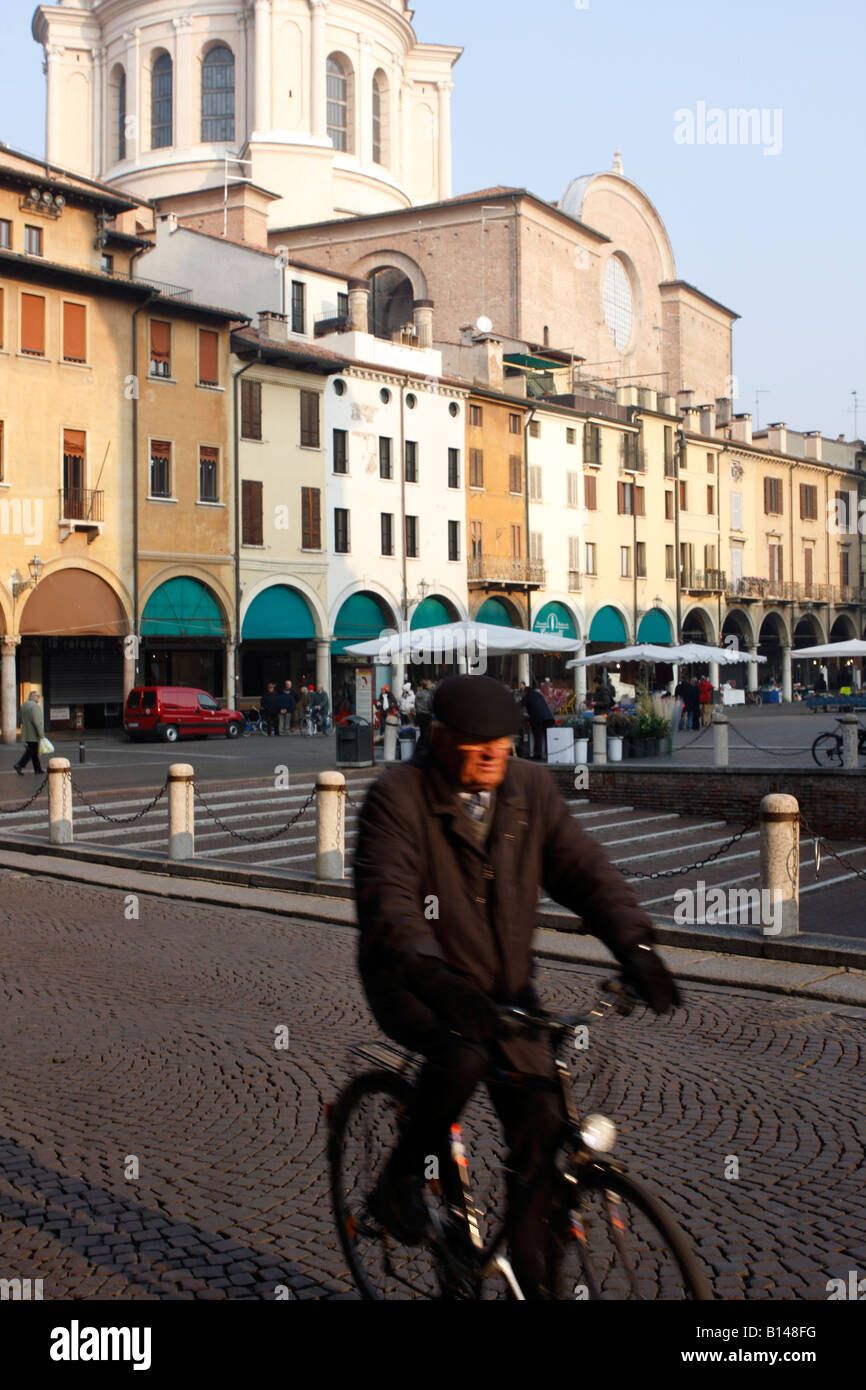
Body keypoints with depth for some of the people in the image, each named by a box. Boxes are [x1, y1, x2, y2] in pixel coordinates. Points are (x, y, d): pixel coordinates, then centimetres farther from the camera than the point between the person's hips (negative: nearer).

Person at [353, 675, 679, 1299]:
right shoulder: (398, 794, -16)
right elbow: (388, 901, -27)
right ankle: (399, 1183, -6)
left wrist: (635, 943, -26)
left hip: (503, 985, 5)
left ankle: (536, 1281, 15)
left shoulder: (531, 790, -2)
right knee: (464, 1053, -33)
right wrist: (438, 981, -43)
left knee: (542, 1121, -3)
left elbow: (584, 868, -9)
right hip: (413, 983, -4)